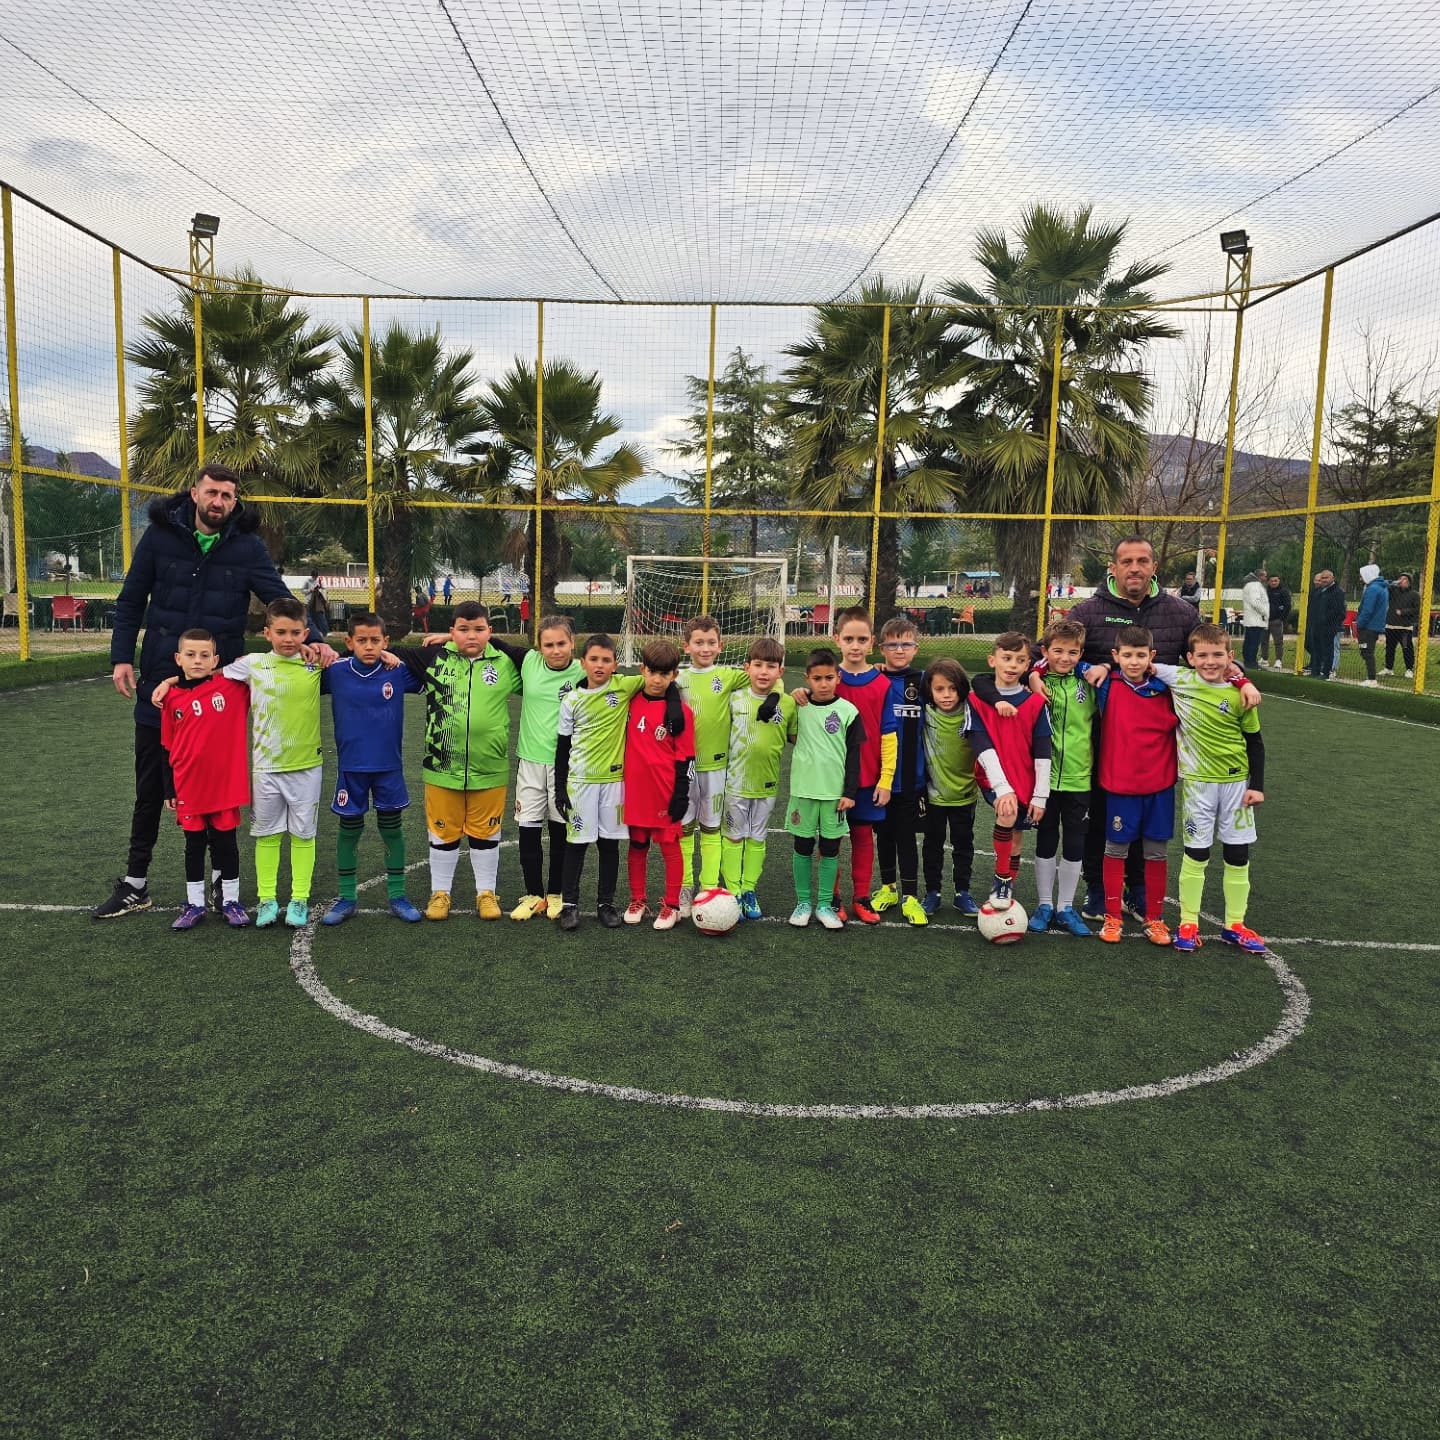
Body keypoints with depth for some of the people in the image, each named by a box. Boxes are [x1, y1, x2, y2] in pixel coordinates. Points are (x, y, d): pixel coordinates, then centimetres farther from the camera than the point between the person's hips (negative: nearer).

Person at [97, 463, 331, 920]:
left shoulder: (247, 545, -2)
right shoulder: (160, 535, 0)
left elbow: (279, 597, -10)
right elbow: (131, 601, 5)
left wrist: (313, 638, -27)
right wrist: (122, 657, -3)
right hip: (159, 681, 1)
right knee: (151, 788, 11)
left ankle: (222, 879, 25)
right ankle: (135, 885, 24)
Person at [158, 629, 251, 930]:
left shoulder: (232, 687, -5)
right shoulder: (173, 698, -2)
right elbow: (168, 748, 5)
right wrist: (169, 790, 5)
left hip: (226, 784, -1)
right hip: (189, 787, 1)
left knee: (225, 844, 11)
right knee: (194, 846, 13)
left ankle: (231, 901, 24)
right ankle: (194, 904, 24)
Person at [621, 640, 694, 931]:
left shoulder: (680, 711, -8)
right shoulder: (631, 702, 2)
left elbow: (684, 757, -6)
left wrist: (681, 795, -9)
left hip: (665, 792, -3)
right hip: (634, 790, 3)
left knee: (669, 846, 7)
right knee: (637, 846, 15)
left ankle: (671, 904, 19)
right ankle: (637, 900, 28)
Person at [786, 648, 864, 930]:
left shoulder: (848, 711, -3)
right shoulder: (799, 706, 0)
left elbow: (853, 755, -1)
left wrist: (849, 792, -5)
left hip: (835, 792, -1)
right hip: (803, 790, 1)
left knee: (830, 849, 7)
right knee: (803, 847, 7)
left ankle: (825, 904, 18)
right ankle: (803, 902, 19)